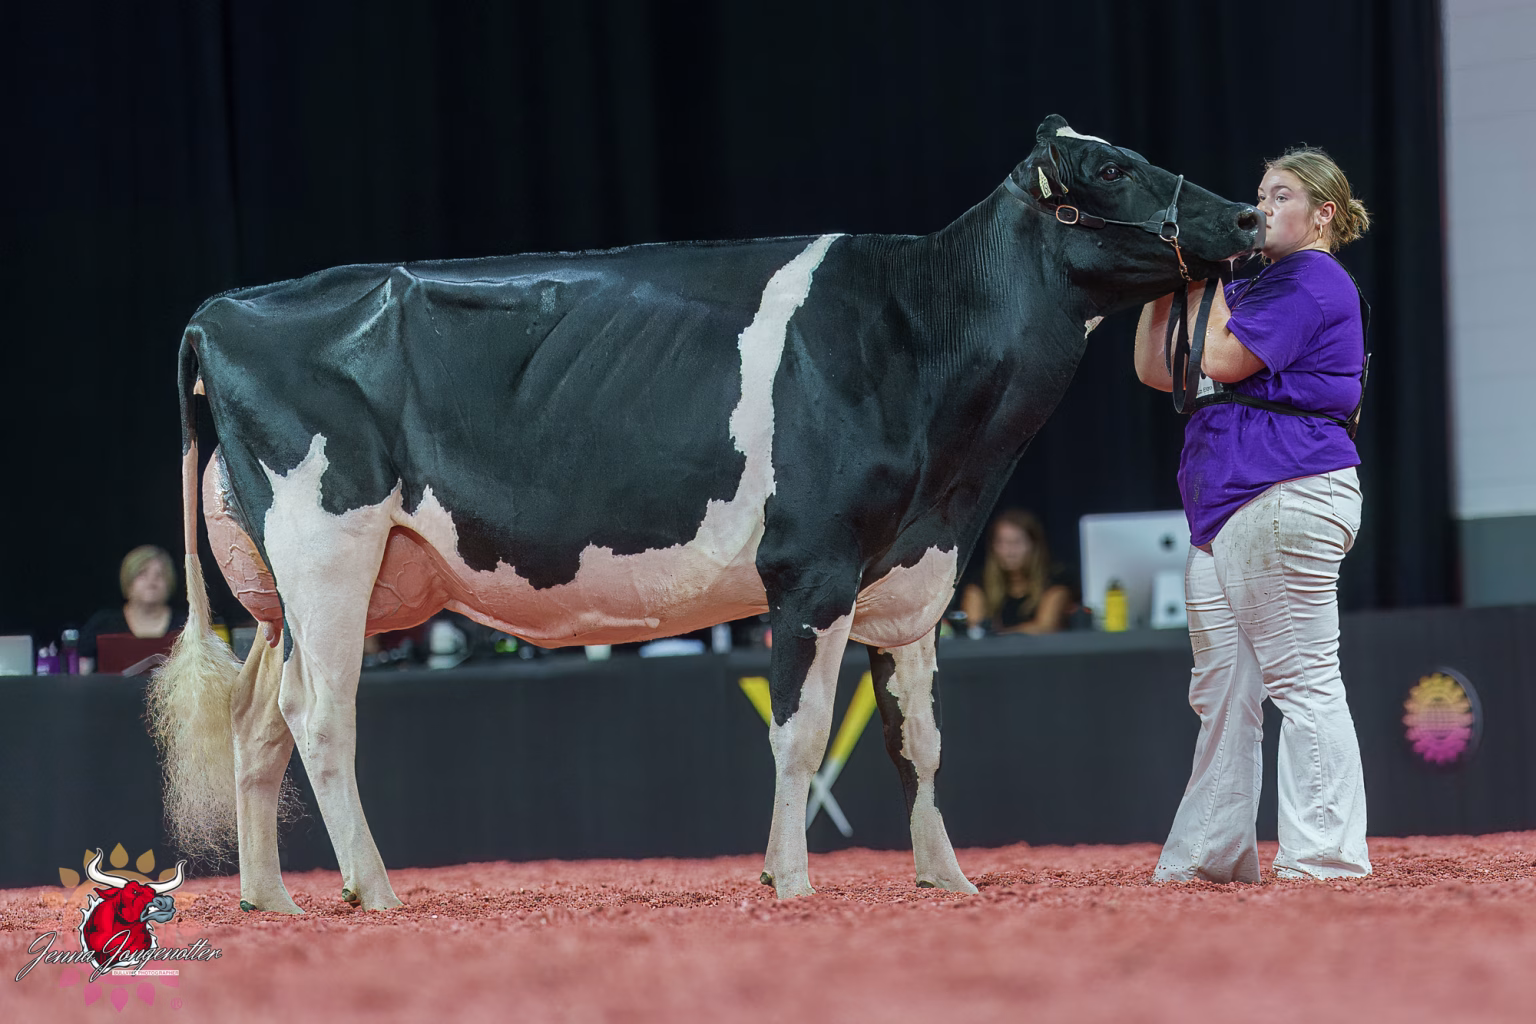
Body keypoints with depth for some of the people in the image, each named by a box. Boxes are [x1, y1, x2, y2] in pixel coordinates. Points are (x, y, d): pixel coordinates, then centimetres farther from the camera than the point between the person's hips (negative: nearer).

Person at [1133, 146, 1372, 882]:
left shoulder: (1314, 282, -6)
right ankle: (1209, 858, 15)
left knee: (1303, 682, -10)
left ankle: (1324, 858, -11)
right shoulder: (1254, 288, 23)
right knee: (1222, 690, 11)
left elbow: (1222, 361, -16)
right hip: (1223, 505, 10)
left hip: (1287, 497, -10)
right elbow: (1157, 371, 23)